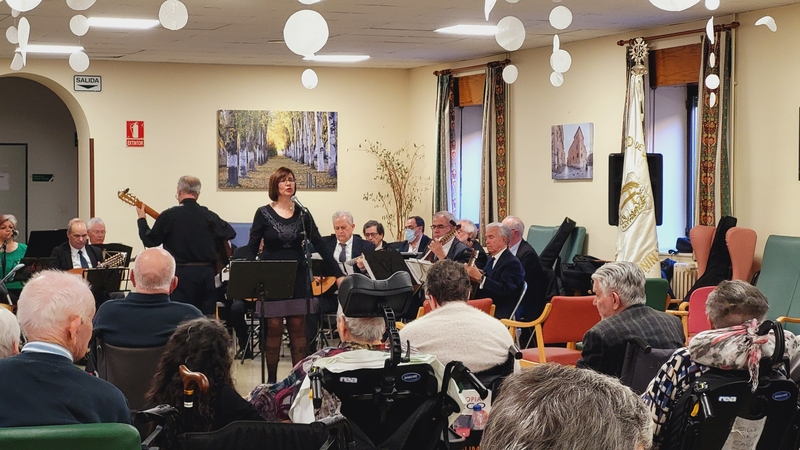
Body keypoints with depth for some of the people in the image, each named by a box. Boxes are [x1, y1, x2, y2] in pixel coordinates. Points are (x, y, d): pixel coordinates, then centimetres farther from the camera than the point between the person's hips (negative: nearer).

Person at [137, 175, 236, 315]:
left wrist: (141, 219, 15)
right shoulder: (208, 216, 0)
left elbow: (150, 241, 0)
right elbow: (230, 233, 3)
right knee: (207, 317, 10)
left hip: (181, 273, -3)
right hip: (206, 273, 3)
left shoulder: (169, 215, -7)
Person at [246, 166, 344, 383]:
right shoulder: (263, 213, -4)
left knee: (298, 328, 4)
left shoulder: (302, 214, 2)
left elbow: (319, 244, 1)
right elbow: (252, 248, -3)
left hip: (297, 277, 2)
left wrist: (338, 274, -3)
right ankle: (271, 378, 10)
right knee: (274, 328, 0)